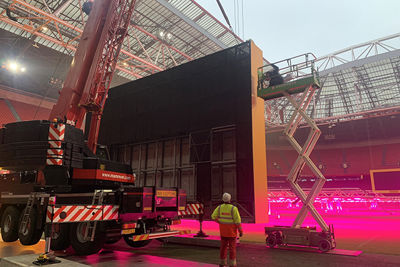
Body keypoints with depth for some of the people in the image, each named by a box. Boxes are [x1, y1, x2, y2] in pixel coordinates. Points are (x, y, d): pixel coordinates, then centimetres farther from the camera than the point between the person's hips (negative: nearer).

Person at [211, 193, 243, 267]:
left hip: (223, 231, 4)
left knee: (223, 247, 14)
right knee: (232, 248, 5)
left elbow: (213, 216, -5)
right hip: (231, 231, -4)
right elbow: (238, 221, -19)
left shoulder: (219, 207, -7)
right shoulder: (233, 208, -19)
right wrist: (241, 231, -9)